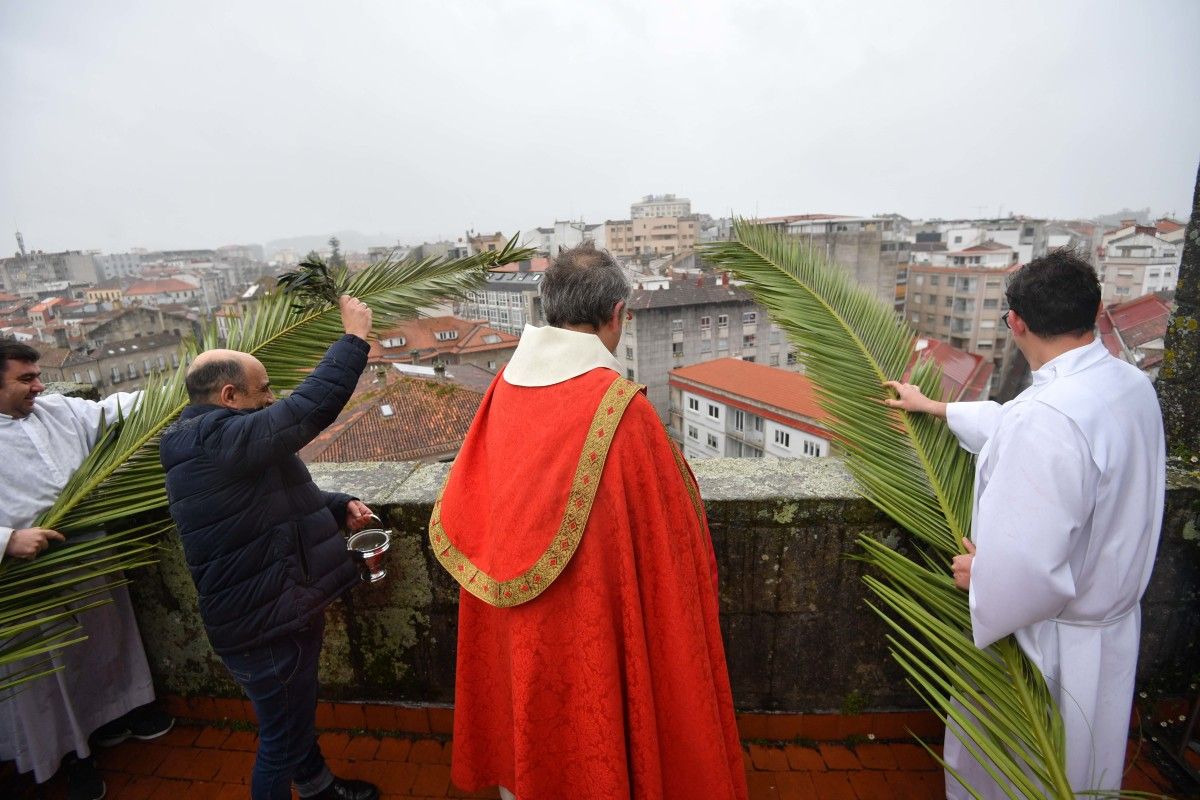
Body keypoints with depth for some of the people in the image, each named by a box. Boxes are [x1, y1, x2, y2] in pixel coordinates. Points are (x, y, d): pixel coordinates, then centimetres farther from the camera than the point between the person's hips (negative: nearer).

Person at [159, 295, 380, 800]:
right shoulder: (217, 440, -27)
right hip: (266, 629, -11)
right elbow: (312, 407, -34)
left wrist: (340, 508, 3)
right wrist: (354, 337, -22)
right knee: (282, 741, 10)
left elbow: (281, 497, 18)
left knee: (298, 715, 30)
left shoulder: (207, 443, 10)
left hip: (279, 613, 11)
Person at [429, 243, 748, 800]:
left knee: (529, 732, 29)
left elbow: (466, 517, 2)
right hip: (593, 624, -5)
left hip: (513, 626, 6)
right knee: (596, 744, 20)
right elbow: (669, 537, -17)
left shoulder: (504, 388, -9)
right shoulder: (621, 407, -26)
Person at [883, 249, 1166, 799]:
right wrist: (932, 407, 22)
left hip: (1048, 640, -8)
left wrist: (976, 574, -16)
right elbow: (1011, 425, 11)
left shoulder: (1046, 418, -35)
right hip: (1114, 623, 8)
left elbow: (1029, 569, -37)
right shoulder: (1133, 384, -5)